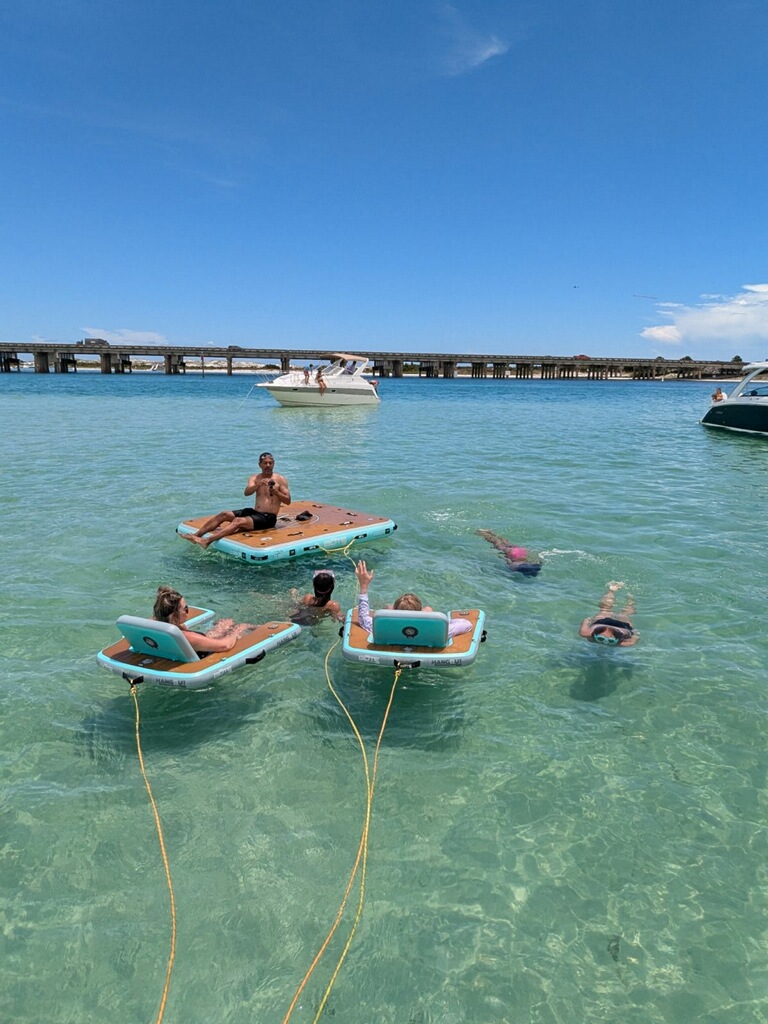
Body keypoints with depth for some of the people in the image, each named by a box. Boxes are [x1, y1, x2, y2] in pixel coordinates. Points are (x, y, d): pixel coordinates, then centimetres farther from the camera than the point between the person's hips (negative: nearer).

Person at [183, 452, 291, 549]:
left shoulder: (280, 480, 1)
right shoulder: (255, 478, 11)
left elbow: (288, 501, -4)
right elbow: (246, 493, -9)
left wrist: (276, 492, -20)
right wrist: (258, 485, -27)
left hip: (268, 517, -6)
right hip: (255, 512, 6)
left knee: (238, 521, -28)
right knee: (224, 515, -9)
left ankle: (207, 541, -39)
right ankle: (197, 535, -13)